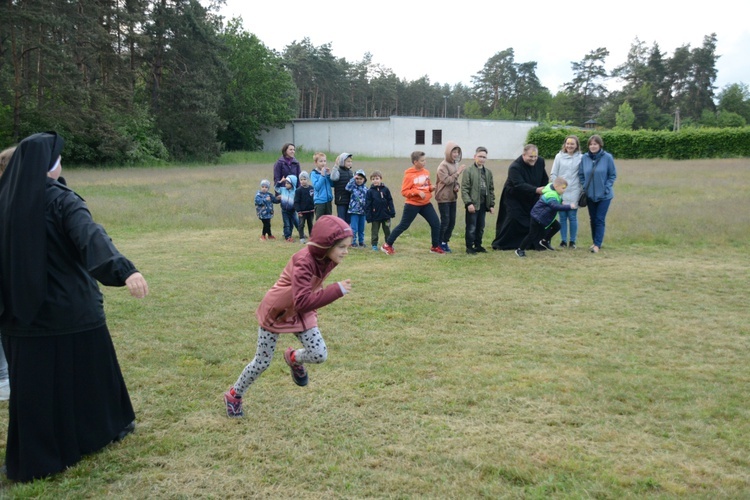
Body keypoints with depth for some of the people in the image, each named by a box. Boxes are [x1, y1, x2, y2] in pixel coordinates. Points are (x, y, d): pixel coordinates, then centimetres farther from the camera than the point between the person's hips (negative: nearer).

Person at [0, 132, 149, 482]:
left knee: (34, 381, 11)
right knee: (87, 369, 16)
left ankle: (32, 459, 18)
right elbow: (91, 236, -34)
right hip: (70, 308, -4)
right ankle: (107, 426, 35)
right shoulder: (60, 199, -15)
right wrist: (124, 270, -48)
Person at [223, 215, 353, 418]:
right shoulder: (303, 262, -37)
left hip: (301, 313, 6)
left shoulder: (327, 259, -13)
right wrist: (337, 290, -48)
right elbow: (303, 302, -46)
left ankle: (294, 359, 28)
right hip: (275, 312, -6)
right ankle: (234, 395, 32)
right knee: (262, 362, 7)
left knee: (319, 355, -7)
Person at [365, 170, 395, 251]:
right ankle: (374, 245, 19)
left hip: (386, 215, 1)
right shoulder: (370, 191, -6)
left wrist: (392, 212, -2)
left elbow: (390, 201, 3)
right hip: (375, 216, -1)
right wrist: (368, 216, -9)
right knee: (374, 231, 8)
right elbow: (367, 205, -6)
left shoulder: (385, 190, -2)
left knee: (387, 231, 11)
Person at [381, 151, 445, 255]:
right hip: (412, 205, -6)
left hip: (426, 204, 6)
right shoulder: (409, 175, -15)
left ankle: (435, 247, 19)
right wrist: (417, 192, -25)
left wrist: (431, 187, -3)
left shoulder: (426, 172, 4)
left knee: (436, 223, 3)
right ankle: (387, 245, 13)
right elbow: (404, 192, -15)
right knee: (403, 226, 1)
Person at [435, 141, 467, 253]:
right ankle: (439, 243, 8)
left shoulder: (455, 164, 11)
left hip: (452, 198, 8)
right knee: (445, 221, -5)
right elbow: (446, 180, -22)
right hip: (444, 198, -8)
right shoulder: (443, 165, -13)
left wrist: (457, 186, -1)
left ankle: (445, 242, 19)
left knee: (452, 222, 8)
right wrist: (458, 172, -22)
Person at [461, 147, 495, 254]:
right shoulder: (468, 171, -7)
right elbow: (464, 189, -11)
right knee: (471, 227, -1)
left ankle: (478, 245, 25)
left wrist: (492, 204, 10)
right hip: (473, 204, -6)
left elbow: (491, 189, 15)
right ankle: (469, 247, 8)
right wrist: (468, 203, -18)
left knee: (480, 227, 13)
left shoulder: (488, 172, 11)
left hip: (483, 204, 6)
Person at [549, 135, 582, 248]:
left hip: (574, 193, -1)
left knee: (572, 217, 2)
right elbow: (553, 174, 5)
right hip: (560, 193, 1)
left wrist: (583, 191, 0)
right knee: (562, 217, 5)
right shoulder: (559, 156, 4)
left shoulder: (580, 158, 1)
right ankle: (563, 240, 15)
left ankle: (572, 241, 13)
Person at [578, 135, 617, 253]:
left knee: (600, 220, -5)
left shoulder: (607, 157, -10)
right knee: (593, 219, 12)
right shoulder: (584, 158, -3)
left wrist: (606, 188, -11)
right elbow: (581, 175, 6)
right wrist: (584, 187, -3)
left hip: (604, 195, -3)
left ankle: (597, 244, -2)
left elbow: (613, 175, -4)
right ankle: (596, 242, 26)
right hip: (590, 195, 3)